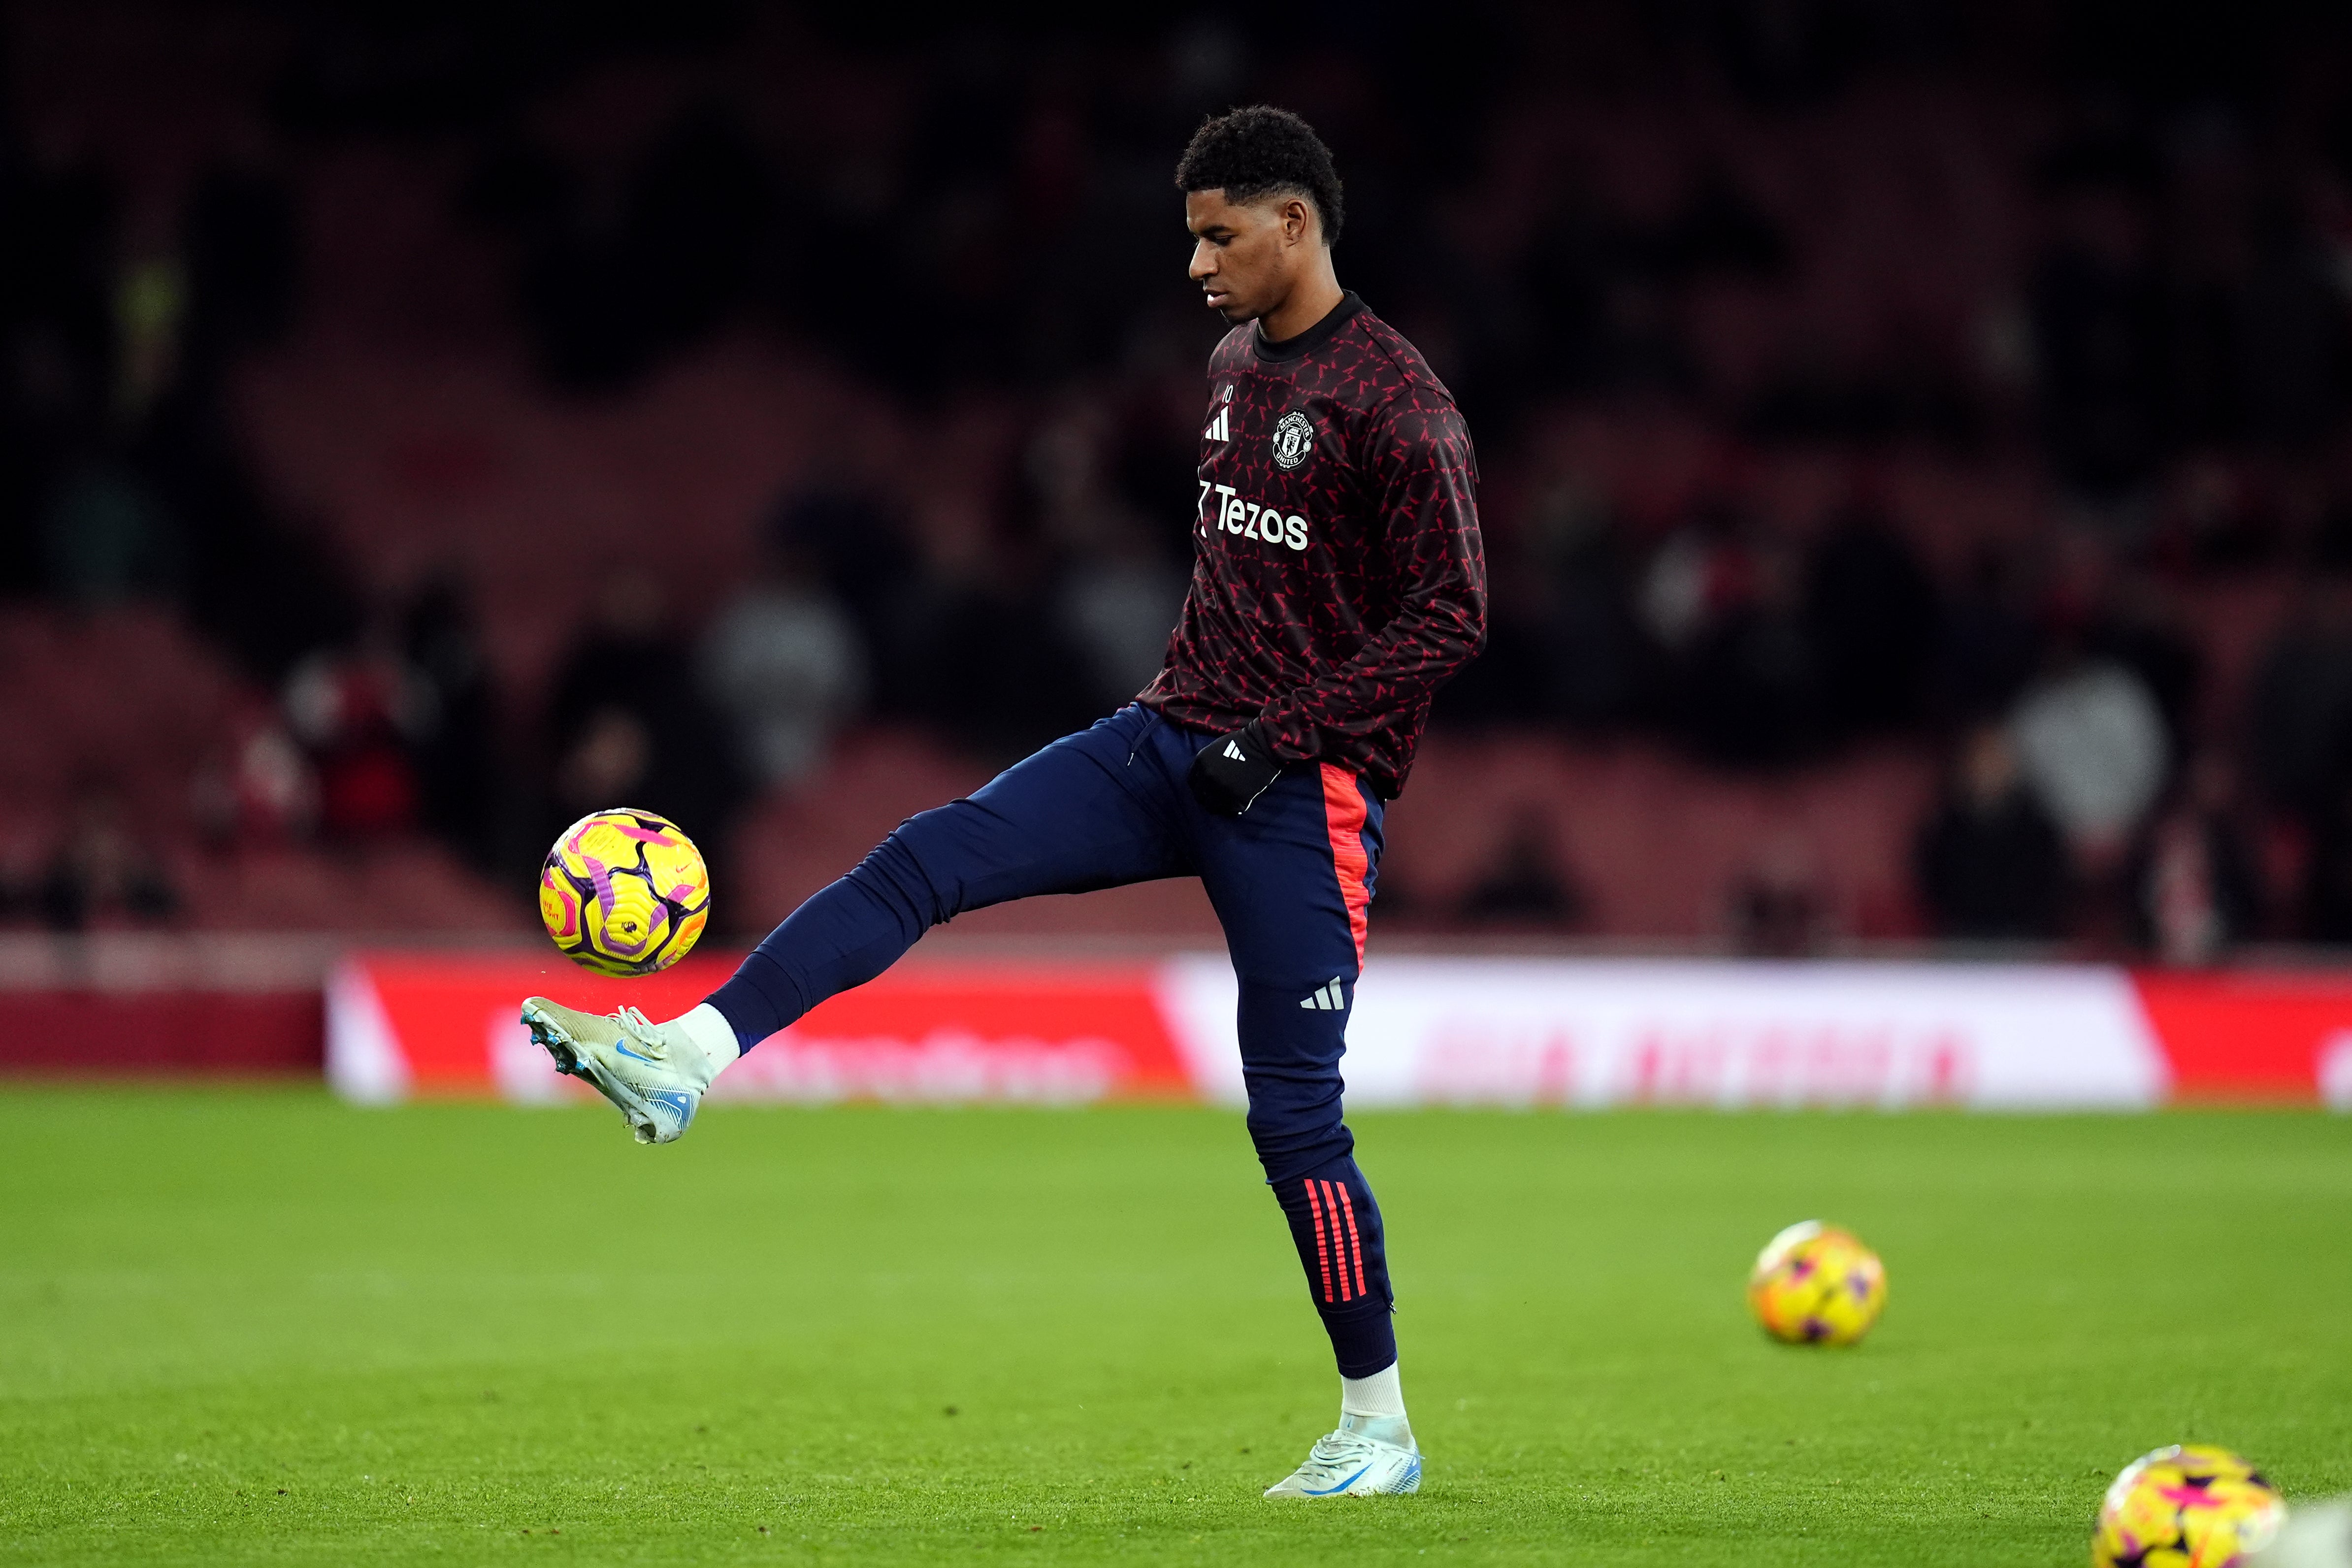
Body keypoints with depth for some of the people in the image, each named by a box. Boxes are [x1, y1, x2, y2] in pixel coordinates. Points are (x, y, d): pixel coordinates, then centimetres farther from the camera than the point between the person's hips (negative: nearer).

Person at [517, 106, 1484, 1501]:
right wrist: (1182, 689, 14)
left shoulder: (1396, 403, -14)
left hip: (1301, 796, -8)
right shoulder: (1235, 365, 12)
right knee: (926, 860, -11)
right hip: (1175, 746, 8)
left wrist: (1278, 735, -18)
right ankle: (682, 1061, -20)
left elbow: (1452, 620, -17)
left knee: (1294, 1111, -5)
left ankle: (1379, 1428, 8)